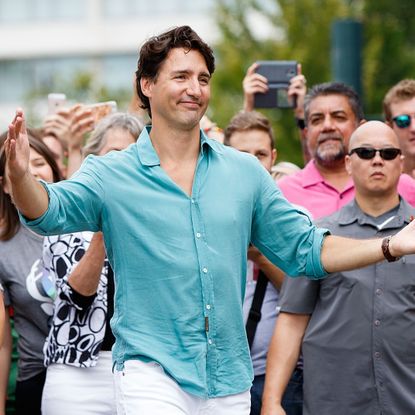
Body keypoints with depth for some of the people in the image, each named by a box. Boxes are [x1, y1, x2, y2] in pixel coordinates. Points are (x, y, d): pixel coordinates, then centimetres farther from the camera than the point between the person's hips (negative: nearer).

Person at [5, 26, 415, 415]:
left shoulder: (246, 173, 10)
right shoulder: (110, 176, -2)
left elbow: (304, 249, 14)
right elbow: (51, 212, -19)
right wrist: (20, 176, -41)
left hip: (230, 380, 4)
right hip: (152, 373, -4)